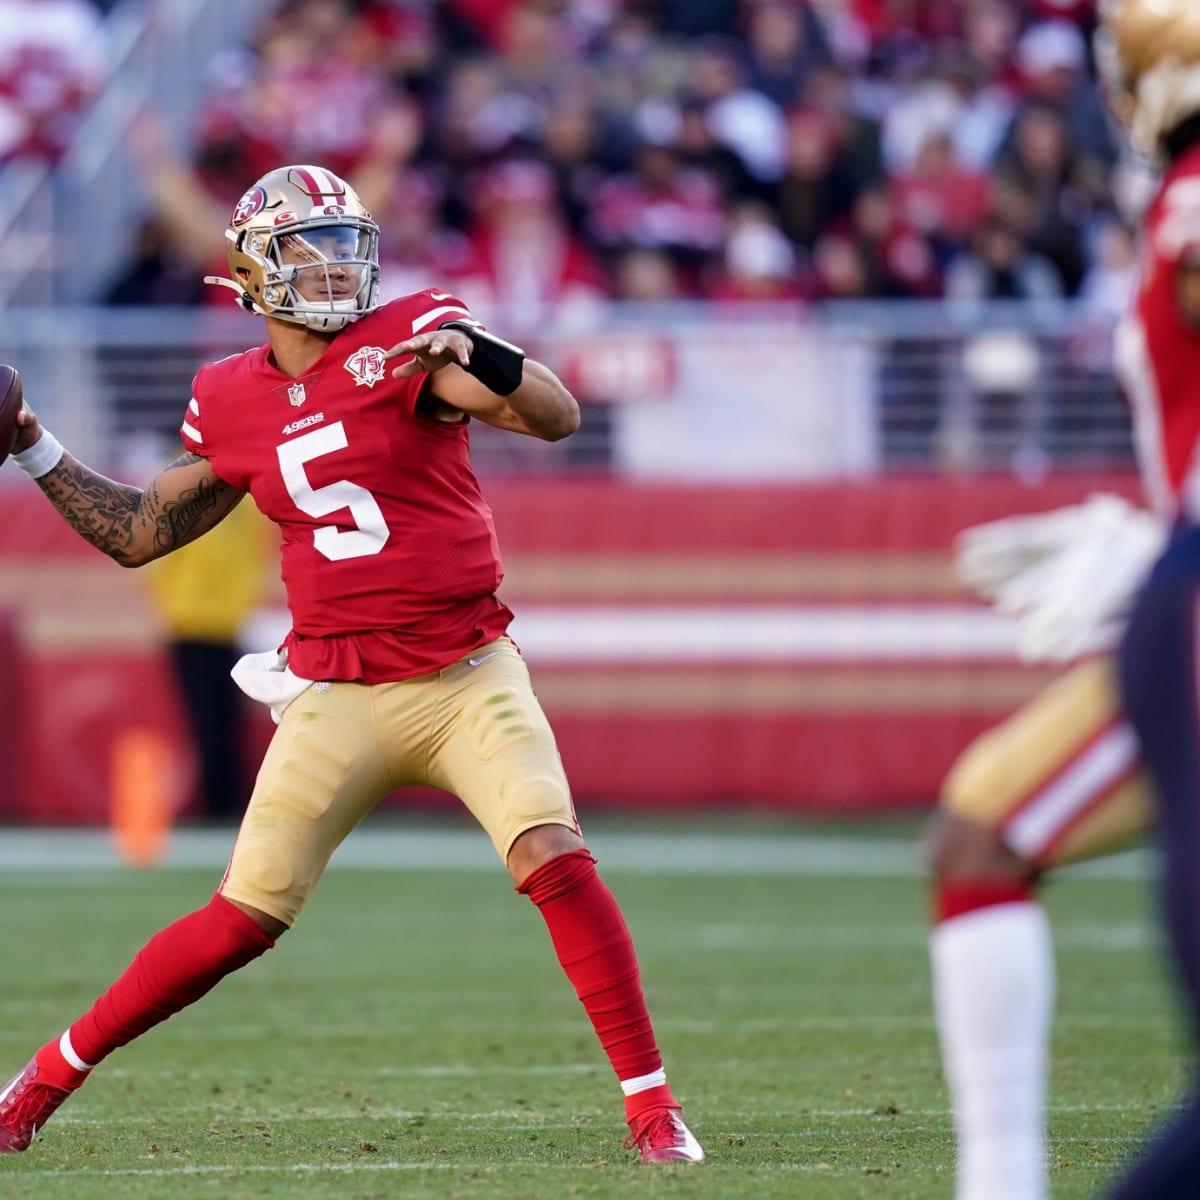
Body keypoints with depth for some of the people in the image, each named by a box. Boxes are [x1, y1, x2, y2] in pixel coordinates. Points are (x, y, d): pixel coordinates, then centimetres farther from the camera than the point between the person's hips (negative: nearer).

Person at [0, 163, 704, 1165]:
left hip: (470, 677, -1)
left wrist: (472, 356, -37)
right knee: (243, 921, -1)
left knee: (557, 862, -19)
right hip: (338, 694, 2)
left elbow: (557, 418, -18)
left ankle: (651, 1104, -9)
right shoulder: (232, 404, 6)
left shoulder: (411, 339, -5)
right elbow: (139, 534, 18)